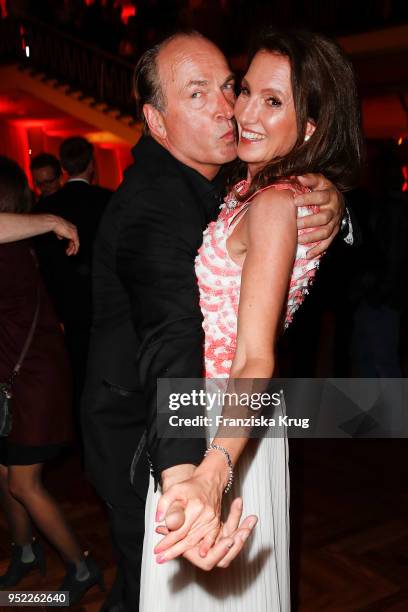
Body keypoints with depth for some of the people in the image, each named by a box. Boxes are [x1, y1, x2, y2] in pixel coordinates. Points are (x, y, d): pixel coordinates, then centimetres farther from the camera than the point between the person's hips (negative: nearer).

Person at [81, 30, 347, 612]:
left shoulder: (214, 174, -3)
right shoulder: (153, 209, -30)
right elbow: (173, 340, -44)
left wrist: (328, 198, -24)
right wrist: (183, 476, -59)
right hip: (146, 444, -7)